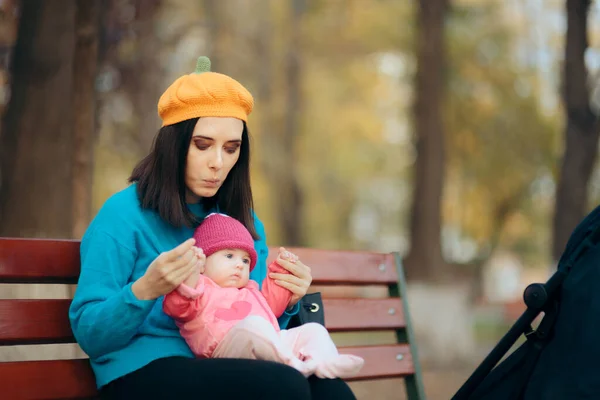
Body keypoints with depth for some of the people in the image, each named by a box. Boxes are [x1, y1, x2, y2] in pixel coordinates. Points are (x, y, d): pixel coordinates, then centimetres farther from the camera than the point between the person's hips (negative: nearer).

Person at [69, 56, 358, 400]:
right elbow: (89, 335, -8)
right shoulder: (123, 215, -4)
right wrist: (144, 290, -26)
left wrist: (287, 302, -1)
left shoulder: (246, 222, 15)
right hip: (144, 372, -5)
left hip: (227, 369, 6)